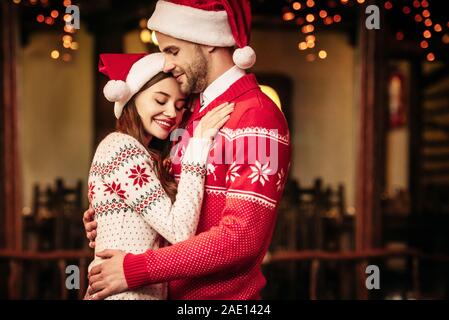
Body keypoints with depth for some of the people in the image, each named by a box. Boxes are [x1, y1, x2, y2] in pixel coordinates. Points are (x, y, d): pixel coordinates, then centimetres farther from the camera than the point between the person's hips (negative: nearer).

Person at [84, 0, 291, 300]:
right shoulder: (201, 112, 7)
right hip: (177, 291, 7)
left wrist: (137, 269, -23)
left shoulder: (257, 117, -19)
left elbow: (241, 237, -25)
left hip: (224, 292, -7)